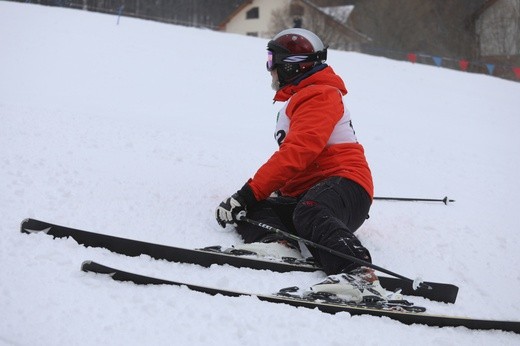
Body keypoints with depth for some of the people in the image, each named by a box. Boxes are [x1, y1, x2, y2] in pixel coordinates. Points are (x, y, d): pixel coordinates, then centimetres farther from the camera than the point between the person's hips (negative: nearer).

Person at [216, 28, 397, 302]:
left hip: (343, 183, -9)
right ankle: (276, 243, -43)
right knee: (247, 210, -14)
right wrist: (248, 198, 26)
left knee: (310, 213, -41)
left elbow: (297, 152, -16)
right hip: (302, 193, 9)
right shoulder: (297, 100, 33)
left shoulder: (319, 96, -1)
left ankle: (358, 274, -59)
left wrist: (249, 193, -20)